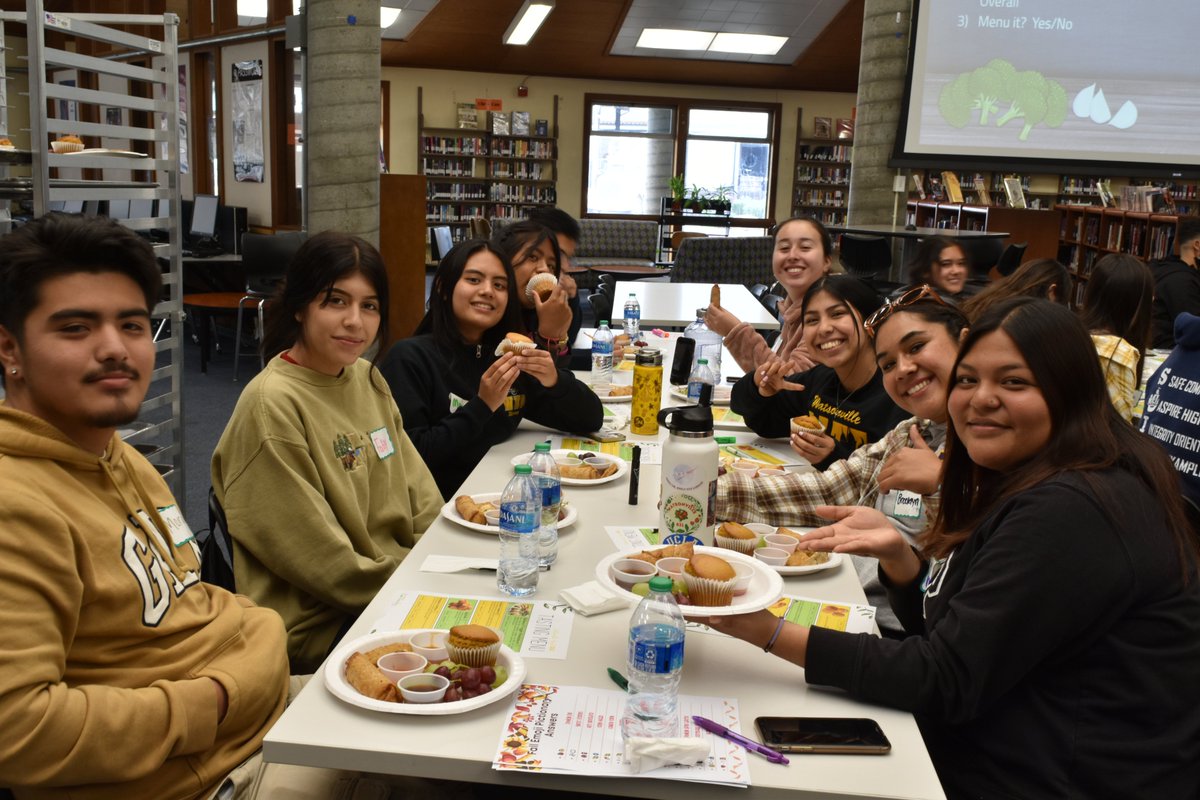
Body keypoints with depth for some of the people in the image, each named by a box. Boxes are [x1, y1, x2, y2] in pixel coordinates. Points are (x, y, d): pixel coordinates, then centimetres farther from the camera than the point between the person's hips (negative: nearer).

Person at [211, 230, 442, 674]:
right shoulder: (272, 405, -17)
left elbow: (424, 505, 10)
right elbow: (325, 567, -16)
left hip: (399, 584, 7)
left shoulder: (368, 379, 7)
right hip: (320, 626, -7)